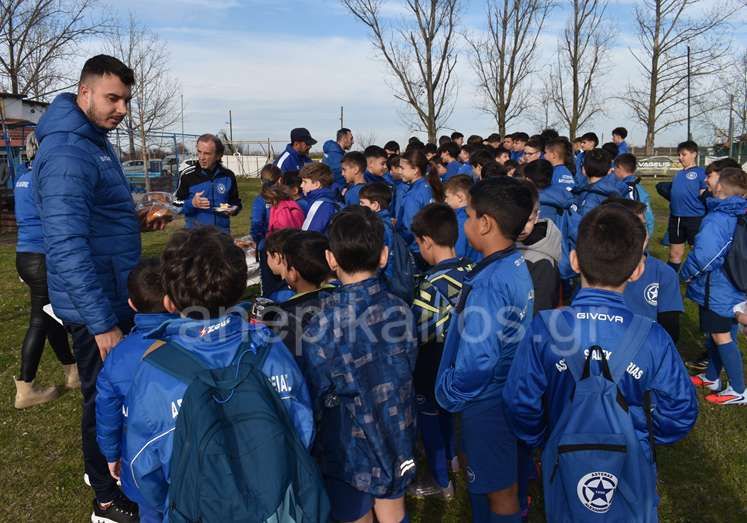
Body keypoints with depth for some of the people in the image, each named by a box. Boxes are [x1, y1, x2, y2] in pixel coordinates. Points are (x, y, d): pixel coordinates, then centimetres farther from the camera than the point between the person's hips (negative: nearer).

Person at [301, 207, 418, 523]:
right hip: (397, 438, 4)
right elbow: (408, 371, 1)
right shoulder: (400, 311, -13)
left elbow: (316, 396, -15)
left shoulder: (323, 326, -26)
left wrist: (315, 448, 2)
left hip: (349, 449, -3)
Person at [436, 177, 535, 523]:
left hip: (487, 401, -8)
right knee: (491, 478, 27)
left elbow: (478, 360, -30)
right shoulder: (519, 264, -3)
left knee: (498, 489, 13)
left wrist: (449, 394, -12)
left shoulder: (488, 283, -29)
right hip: (510, 389, 8)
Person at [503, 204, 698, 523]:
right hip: (632, 472, 1)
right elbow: (679, 413, -9)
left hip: (565, 469, 0)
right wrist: (642, 436, 11)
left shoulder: (543, 331, -22)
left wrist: (543, 442, 5)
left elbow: (521, 404, -14)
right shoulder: (653, 338, -20)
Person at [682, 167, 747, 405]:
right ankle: (711, 377, 34)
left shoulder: (715, 220, -24)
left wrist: (686, 274, -17)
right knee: (718, 333, 20)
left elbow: (703, 255, -35)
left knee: (721, 336, 2)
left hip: (716, 290, -8)